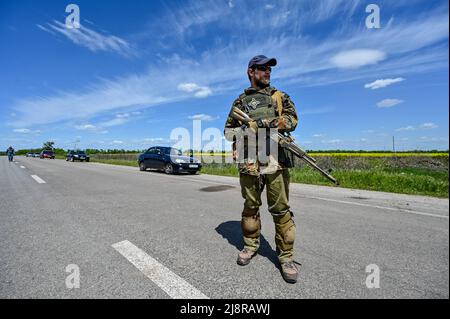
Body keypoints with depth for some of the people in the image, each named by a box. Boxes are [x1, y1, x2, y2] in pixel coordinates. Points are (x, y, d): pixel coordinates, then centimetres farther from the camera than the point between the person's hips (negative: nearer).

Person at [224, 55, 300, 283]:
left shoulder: (280, 96, 16)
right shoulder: (240, 101, 18)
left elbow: (291, 120, 0)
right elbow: (228, 130, 16)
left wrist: (260, 124, -11)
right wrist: (240, 131, -6)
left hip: (276, 160, -1)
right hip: (248, 162, 1)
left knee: (281, 209, 0)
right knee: (250, 207, 10)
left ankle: (286, 256, 13)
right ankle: (250, 246, 28)